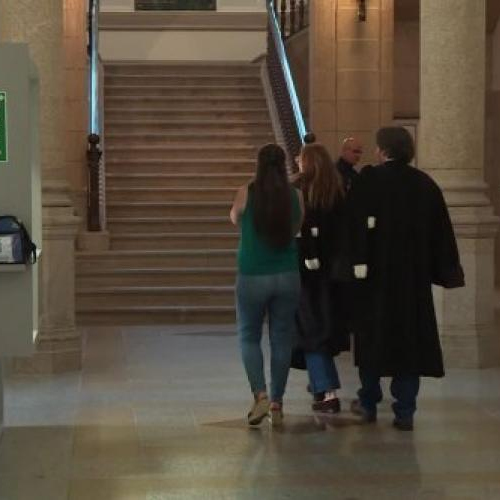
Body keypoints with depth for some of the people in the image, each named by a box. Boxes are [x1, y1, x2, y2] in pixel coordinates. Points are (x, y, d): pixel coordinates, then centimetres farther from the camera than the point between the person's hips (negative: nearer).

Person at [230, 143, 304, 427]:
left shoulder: (247, 193, -8)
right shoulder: (295, 196, -3)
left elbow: (235, 219, 11)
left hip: (252, 277, -2)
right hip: (287, 276, 2)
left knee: (249, 337, 10)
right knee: (282, 339, 9)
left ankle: (260, 395, -7)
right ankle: (277, 403, 12)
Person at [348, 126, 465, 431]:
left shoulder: (369, 179, -8)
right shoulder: (425, 184, 2)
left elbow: (357, 223, -16)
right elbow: (442, 232, 4)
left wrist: (356, 262, -15)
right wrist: (448, 271, 9)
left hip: (376, 272, -2)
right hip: (415, 277, 2)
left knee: (372, 337, 12)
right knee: (411, 338, 7)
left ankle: (369, 403, 21)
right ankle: (404, 412, 4)